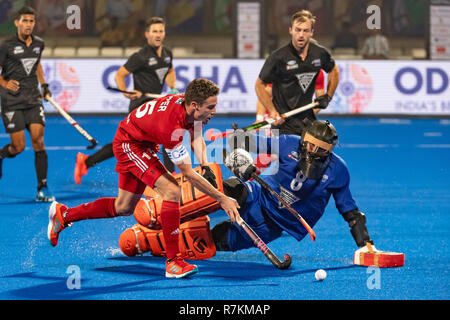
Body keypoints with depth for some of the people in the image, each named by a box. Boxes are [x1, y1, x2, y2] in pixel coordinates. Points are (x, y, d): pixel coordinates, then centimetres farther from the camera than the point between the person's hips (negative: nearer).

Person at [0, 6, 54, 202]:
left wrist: (44, 84, 19)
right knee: (19, 147, -6)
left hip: (33, 100, 4)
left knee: (38, 141, -8)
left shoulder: (38, 44, 8)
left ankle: (42, 189, -3)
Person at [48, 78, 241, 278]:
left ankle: (64, 215, 32)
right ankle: (173, 261, -21)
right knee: (171, 191, -24)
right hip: (129, 144, -9)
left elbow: (196, 138, 6)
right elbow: (188, 174, -32)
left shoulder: (189, 106, -16)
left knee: (124, 208, 17)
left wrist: (205, 165, -11)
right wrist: (221, 199, -31)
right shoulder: (171, 126, -39)